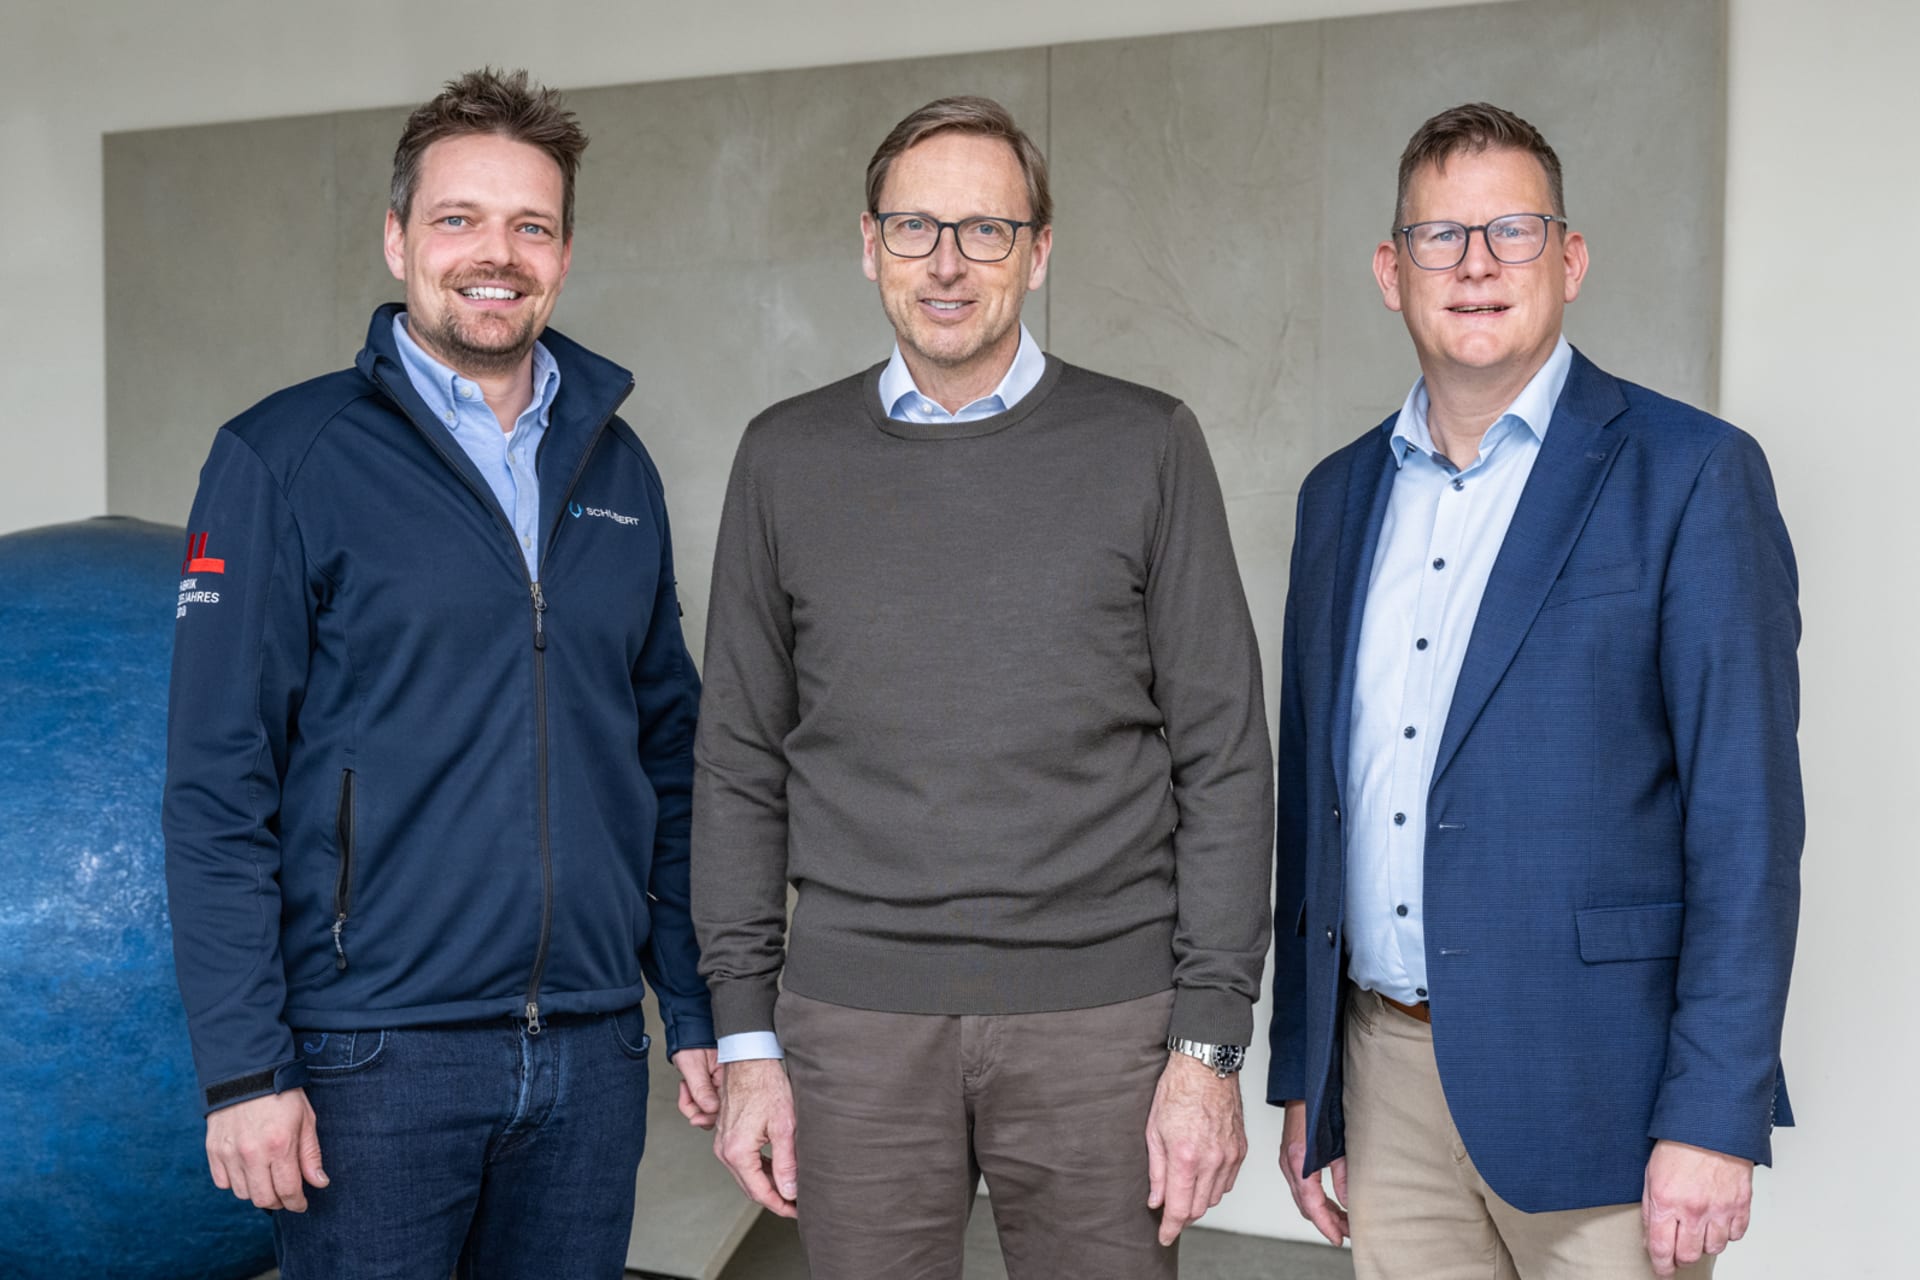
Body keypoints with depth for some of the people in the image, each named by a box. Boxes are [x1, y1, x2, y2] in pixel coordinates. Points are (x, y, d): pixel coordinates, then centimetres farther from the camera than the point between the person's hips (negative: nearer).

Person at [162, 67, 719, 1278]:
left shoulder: (617, 465, 9)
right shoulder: (286, 458, -5)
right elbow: (218, 786, -8)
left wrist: (699, 1006, 9)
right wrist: (244, 1067, -12)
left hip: (591, 1050, 4)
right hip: (377, 1057, -4)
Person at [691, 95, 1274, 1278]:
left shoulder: (1146, 447, 0)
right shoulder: (788, 458, 6)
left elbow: (1222, 757, -1)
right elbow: (741, 762, 7)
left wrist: (1211, 1042, -5)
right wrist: (747, 1033, 4)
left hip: (1100, 1016, -1)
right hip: (855, 1021, 2)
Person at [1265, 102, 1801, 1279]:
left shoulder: (1692, 475, -6)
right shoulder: (1343, 493, 10)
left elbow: (1746, 816, -10)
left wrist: (1713, 1120, -14)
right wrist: (1303, 1075, 12)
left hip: (1590, 1086, -4)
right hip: (1386, 1070, 5)